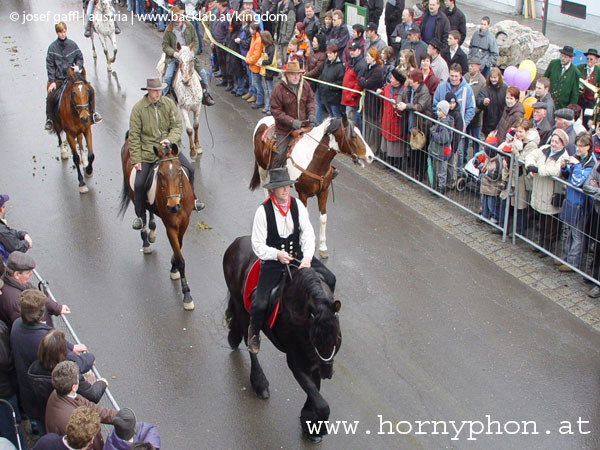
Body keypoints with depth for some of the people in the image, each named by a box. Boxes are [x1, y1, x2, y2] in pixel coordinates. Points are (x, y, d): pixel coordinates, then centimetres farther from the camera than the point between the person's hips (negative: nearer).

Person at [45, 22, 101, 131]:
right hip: (58, 78, -2)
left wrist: (78, 66, -11)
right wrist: (52, 81, -11)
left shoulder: (72, 44, 0)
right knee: (50, 97, -22)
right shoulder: (52, 47, -6)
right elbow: (50, 65, -5)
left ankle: (93, 113, 10)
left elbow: (80, 57, 12)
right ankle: (49, 119, -1)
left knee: (90, 90, -10)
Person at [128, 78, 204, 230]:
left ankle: (191, 200, 28)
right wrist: (136, 159, -11)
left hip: (168, 147, 3)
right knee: (139, 184, -9)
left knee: (189, 169, 2)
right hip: (147, 152, -3)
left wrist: (170, 139, -21)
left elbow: (177, 125, 0)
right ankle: (140, 216, 13)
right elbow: (134, 136, -8)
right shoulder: (138, 108, -11)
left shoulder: (169, 103, -3)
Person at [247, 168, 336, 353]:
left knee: (329, 279, -14)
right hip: (272, 261, -3)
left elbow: (308, 233, -5)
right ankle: (254, 331, 20)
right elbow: (258, 244, -10)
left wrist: (307, 257, -22)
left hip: (298, 256, 4)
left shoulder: (297, 205, -3)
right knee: (260, 304, -15)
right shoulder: (263, 211, -13)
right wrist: (277, 254, -27)